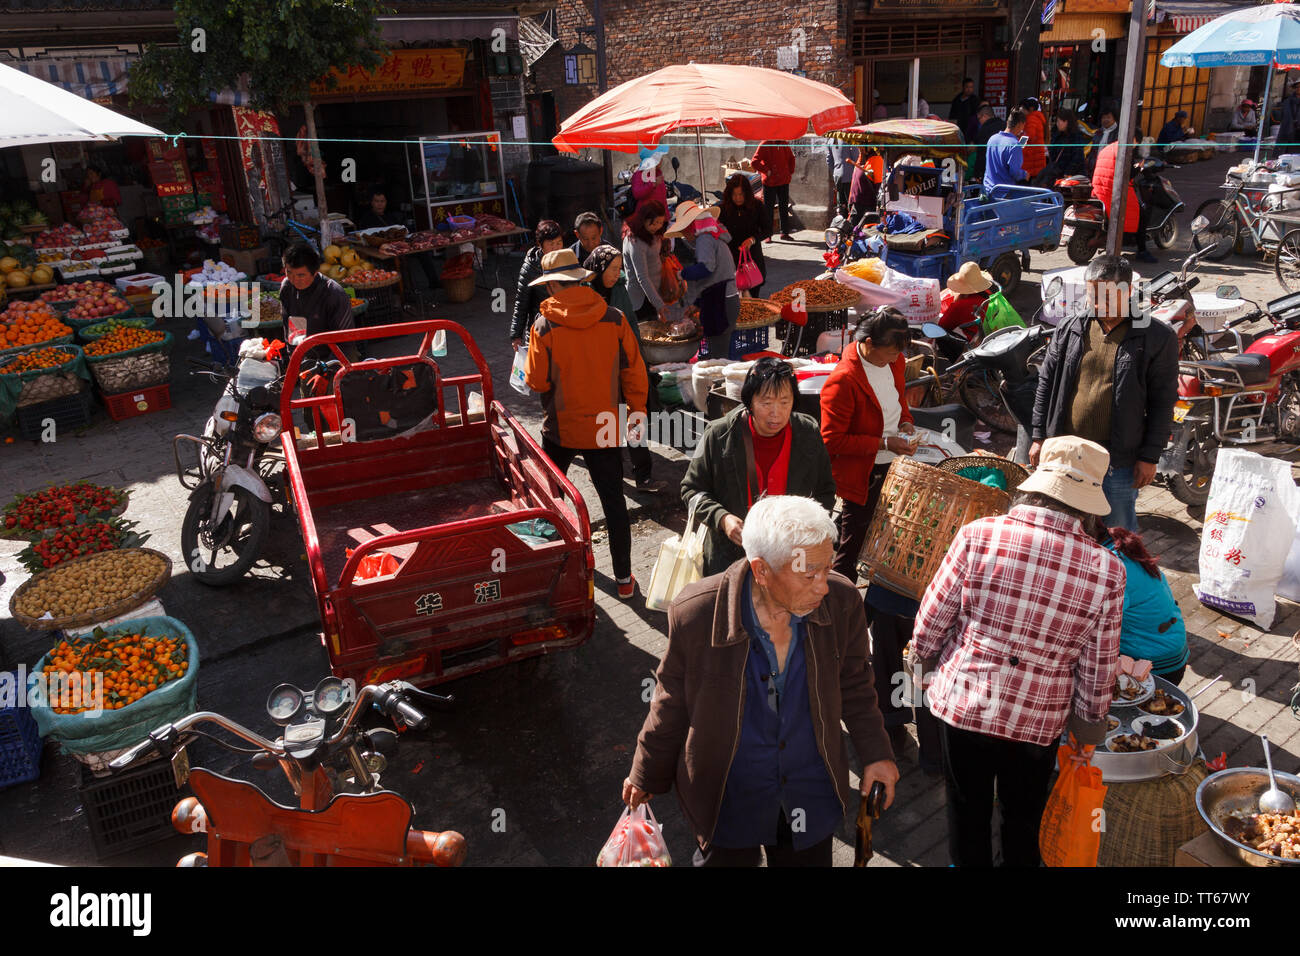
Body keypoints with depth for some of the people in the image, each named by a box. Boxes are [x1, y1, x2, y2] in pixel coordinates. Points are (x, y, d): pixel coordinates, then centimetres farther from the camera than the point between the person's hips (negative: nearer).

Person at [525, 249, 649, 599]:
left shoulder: (545, 325, -14)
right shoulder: (614, 319, -7)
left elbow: (536, 381, -9)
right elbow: (634, 371, -2)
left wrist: (527, 365, 13)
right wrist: (638, 413, 9)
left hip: (560, 428, -1)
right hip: (604, 428, 1)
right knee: (613, 501, 8)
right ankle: (623, 578, 13)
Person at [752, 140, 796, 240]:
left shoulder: (784, 144, 6)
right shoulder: (764, 145, -9)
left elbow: (791, 158, 22)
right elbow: (754, 162, -15)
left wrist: (791, 172, 11)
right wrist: (766, 171, -15)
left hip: (784, 181, 5)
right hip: (769, 182, -5)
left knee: (784, 207, 10)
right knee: (768, 208, 1)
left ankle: (785, 232, 20)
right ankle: (768, 235, 8)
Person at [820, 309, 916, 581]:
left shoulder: (894, 361, -1)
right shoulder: (842, 381, -26)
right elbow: (832, 440, -22)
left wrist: (905, 421, -1)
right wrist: (884, 443, -23)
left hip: (893, 465, 7)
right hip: (862, 473, -7)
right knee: (852, 541, 6)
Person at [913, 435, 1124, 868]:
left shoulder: (977, 536, -20)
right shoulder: (1107, 571, -16)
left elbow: (929, 625, -12)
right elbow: (1098, 669, -7)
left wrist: (927, 663, 10)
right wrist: (1089, 726, 11)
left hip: (961, 702, -1)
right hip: (1038, 719, 1)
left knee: (968, 809, 23)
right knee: (1024, 816, 27)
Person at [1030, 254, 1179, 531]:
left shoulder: (1157, 338, -6)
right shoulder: (1069, 330, 4)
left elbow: (1163, 402, -4)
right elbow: (1046, 384, 10)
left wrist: (1149, 457, -6)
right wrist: (1039, 437, 7)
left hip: (1119, 461, -3)